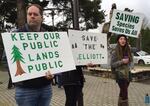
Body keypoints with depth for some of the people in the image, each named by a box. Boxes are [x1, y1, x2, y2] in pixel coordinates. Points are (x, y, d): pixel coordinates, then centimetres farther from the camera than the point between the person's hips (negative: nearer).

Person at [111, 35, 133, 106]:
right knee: (124, 93, -8)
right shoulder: (115, 52, -11)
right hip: (120, 75, -6)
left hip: (128, 74, 6)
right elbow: (112, 65, -12)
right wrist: (122, 61, -20)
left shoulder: (128, 50, 5)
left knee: (122, 92, 15)